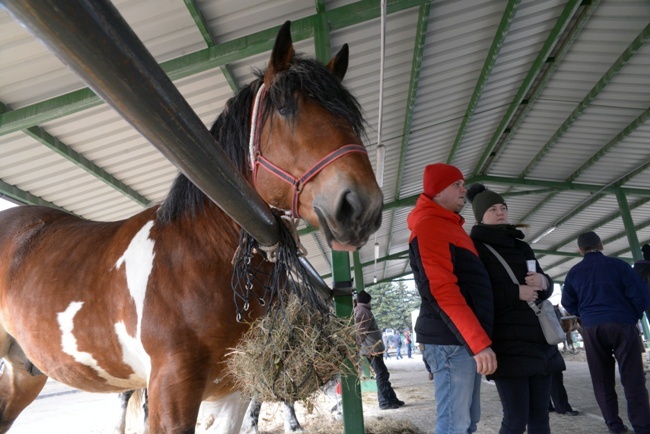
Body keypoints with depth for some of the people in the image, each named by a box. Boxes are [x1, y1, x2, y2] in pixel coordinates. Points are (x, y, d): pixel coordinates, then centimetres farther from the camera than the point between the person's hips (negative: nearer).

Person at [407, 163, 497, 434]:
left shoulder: (449, 226, 21)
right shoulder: (429, 226, -11)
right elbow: (441, 290, -21)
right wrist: (479, 341, -23)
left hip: (466, 338, 10)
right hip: (451, 339, -10)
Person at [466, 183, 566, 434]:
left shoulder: (521, 246, 18)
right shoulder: (474, 247, -1)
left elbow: (546, 290, 18)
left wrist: (543, 282, -5)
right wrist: (516, 293, -16)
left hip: (538, 340, 6)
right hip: (508, 344, -6)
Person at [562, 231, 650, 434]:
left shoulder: (574, 272, 7)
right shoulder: (618, 264, -1)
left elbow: (568, 303, 12)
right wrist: (633, 317, 13)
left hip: (592, 328, 2)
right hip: (622, 324, -2)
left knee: (602, 379, 9)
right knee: (633, 378, 3)